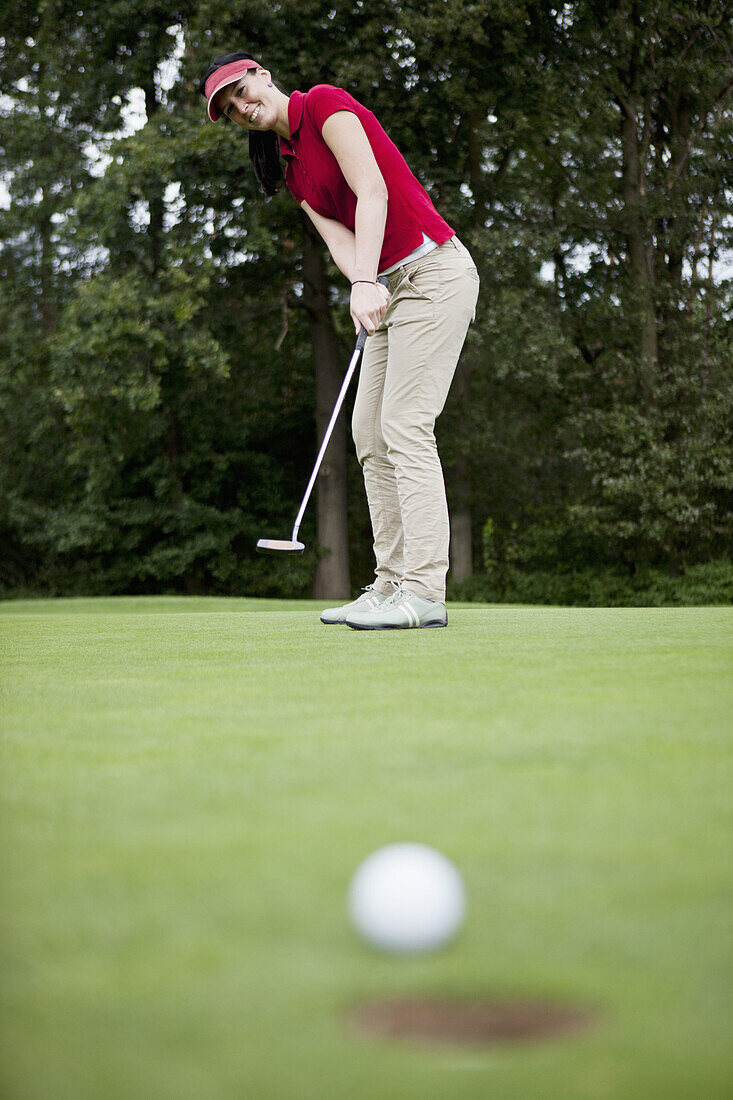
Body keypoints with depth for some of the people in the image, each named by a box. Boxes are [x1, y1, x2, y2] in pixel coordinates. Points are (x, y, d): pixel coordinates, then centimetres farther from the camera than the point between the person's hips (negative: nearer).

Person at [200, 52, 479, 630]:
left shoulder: (325, 103, -6)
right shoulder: (291, 169, 16)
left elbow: (372, 192, -18)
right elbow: (338, 237, 1)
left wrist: (365, 283, -28)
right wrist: (363, 284, -20)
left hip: (434, 269, -9)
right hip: (392, 284, 9)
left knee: (405, 425, -15)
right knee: (369, 430, 5)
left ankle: (424, 591, -18)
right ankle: (391, 583, 7)